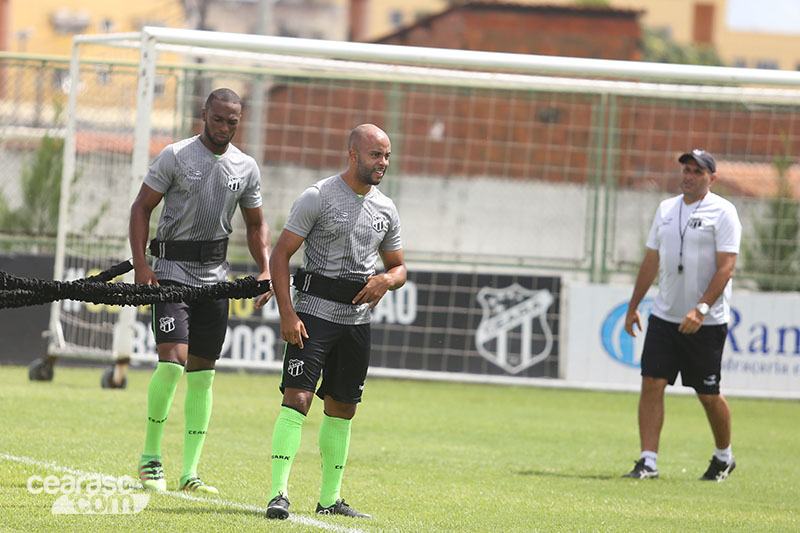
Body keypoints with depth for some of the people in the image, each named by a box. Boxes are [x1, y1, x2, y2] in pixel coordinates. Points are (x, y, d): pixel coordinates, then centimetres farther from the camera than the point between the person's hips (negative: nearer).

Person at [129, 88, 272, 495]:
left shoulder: (246, 168, 7)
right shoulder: (175, 156, -6)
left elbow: (256, 224, 18)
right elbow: (142, 207, -4)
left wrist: (265, 271, 4)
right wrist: (140, 265, -15)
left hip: (214, 274, 5)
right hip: (172, 268, -5)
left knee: (202, 372, 5)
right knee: (172, 360, -18)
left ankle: (189, 473, 9)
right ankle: (150, 457, -2)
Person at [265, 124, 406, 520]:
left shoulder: (386, 210, 12)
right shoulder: (318, 197, -6)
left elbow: (398, 266, 22)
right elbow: (280, 254, -7)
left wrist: (385, 281, -4)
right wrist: (287, 314, -16)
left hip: (357, 319, 6)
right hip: (314, 311, -6)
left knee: (342, 408, 10)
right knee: (297, 398, -16)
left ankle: (330, 498, 18)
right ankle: (278, 494, -20)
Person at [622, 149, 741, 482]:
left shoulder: (723, 212, -8)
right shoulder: (666, 209, 11)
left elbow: (726, 267, -15)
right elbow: (651, 261, 18)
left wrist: (701, 309, -24)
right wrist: (633, 306, 15)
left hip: (706, 323, -5)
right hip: (664, 316, 5)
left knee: (708, 395, 3)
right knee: (652, 383, -7)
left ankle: (724, 457, 25)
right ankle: (648, 462, -7)